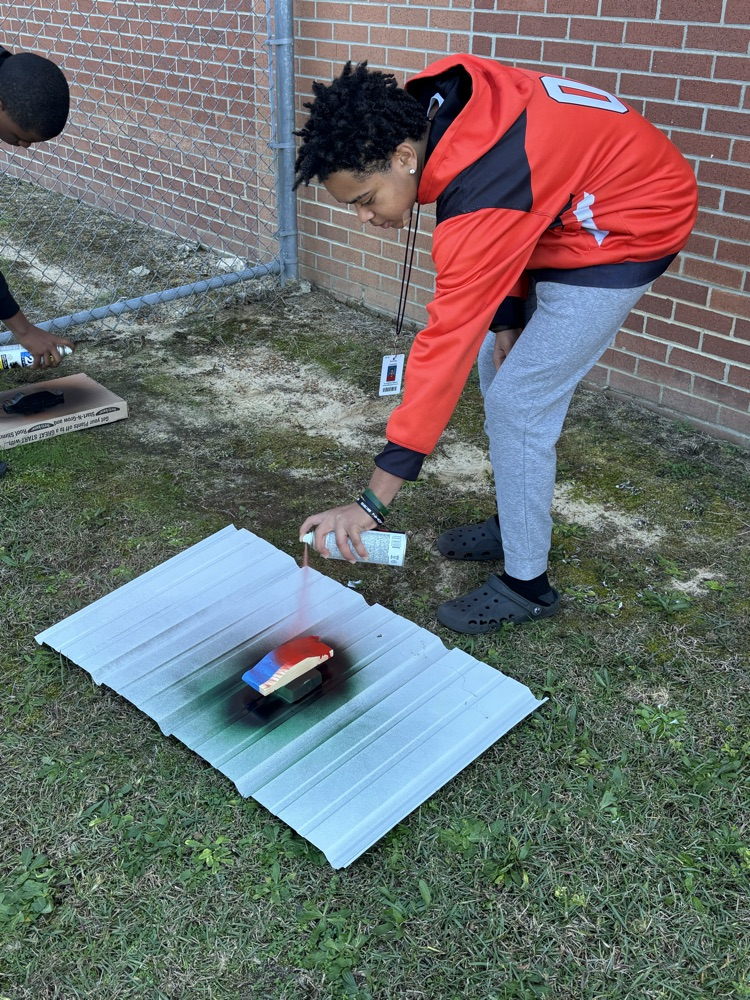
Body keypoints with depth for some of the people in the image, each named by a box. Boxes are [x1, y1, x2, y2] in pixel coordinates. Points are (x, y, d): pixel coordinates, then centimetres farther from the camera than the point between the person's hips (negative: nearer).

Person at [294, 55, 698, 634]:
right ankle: (517, 525, 29)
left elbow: (446, 349, -35)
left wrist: (373, 503, -32)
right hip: (568, 214, 10)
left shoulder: (480, 197, -36)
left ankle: (526, 585, 6)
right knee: (497, 365, 14)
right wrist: (507, 314, 0)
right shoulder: (437, 103, -12)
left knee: (518, 403, -10)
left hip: (629, 230, -9)